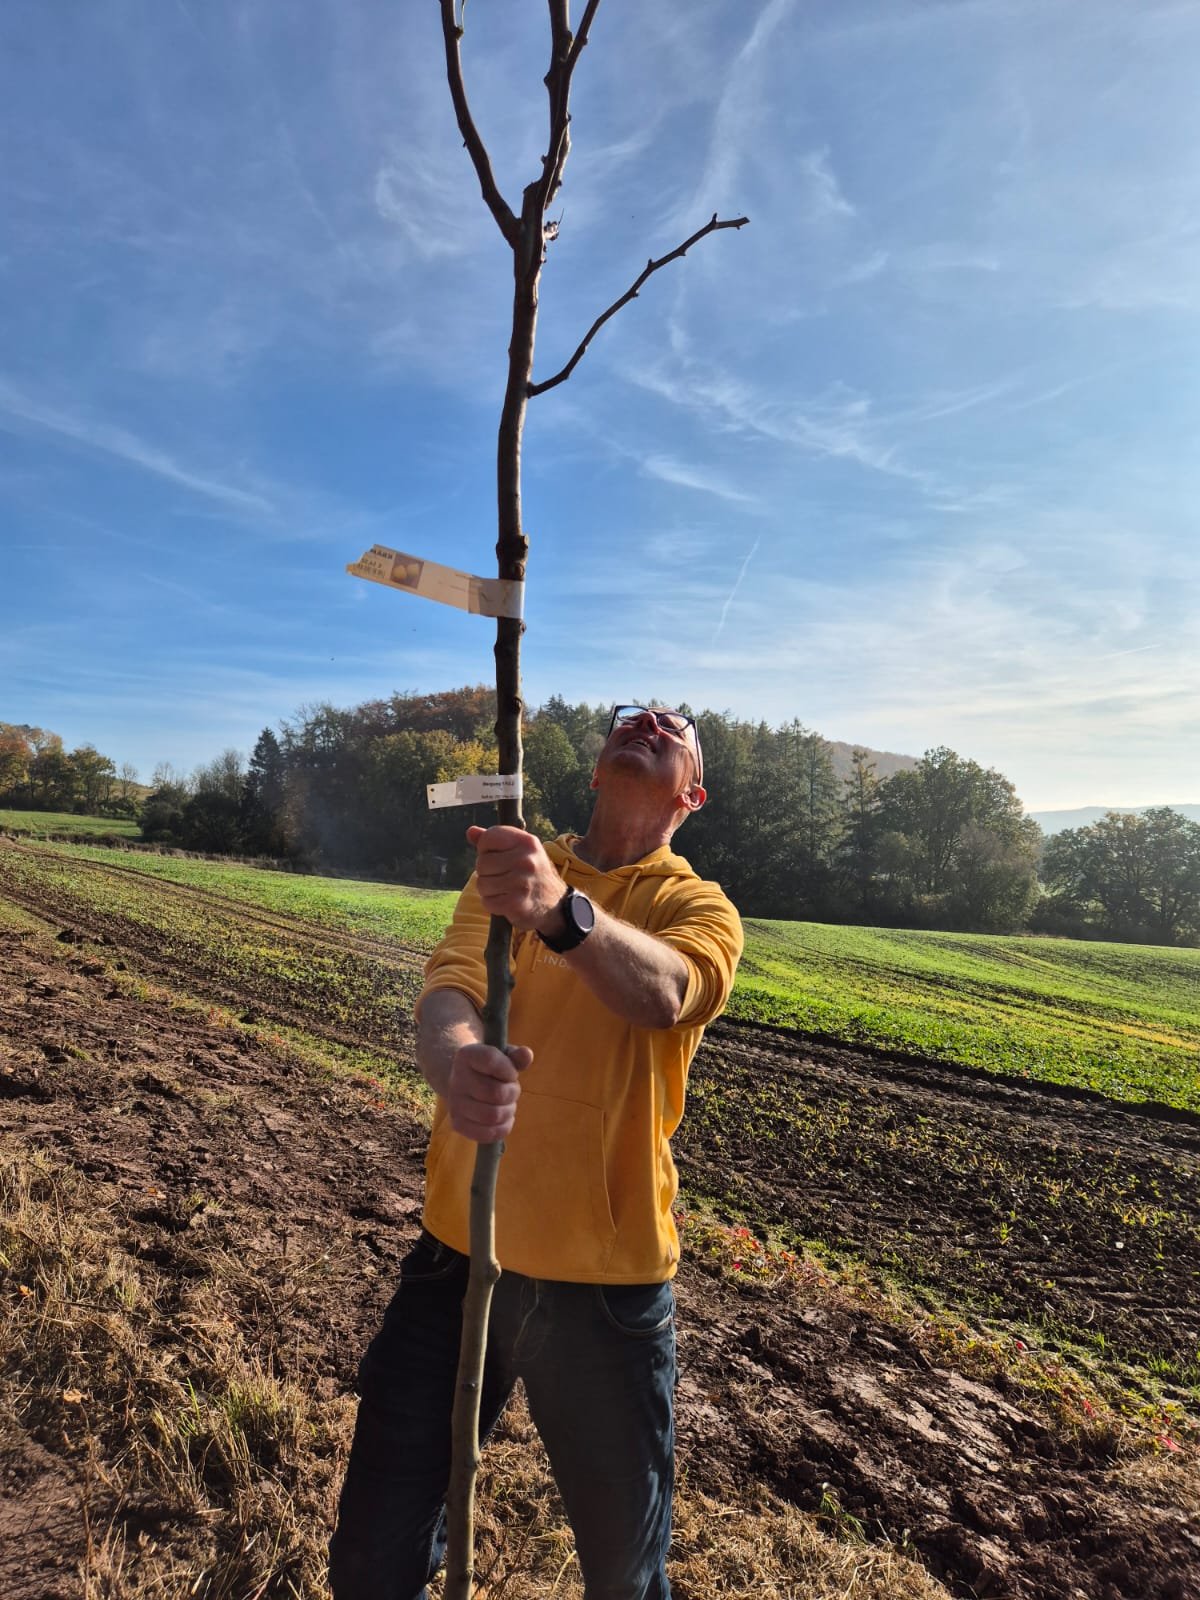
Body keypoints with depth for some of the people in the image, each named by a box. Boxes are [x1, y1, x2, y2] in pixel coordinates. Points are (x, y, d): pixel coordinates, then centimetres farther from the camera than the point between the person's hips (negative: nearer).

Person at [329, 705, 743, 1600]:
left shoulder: (700, 909, -5)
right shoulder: (505, 873, 3)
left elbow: (662, 992, -28)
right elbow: (449, 987, -15)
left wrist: (564, 911, -48)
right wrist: (456, 1061, -38)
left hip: (609, 1280, -1)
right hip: (462, 1250, 2)